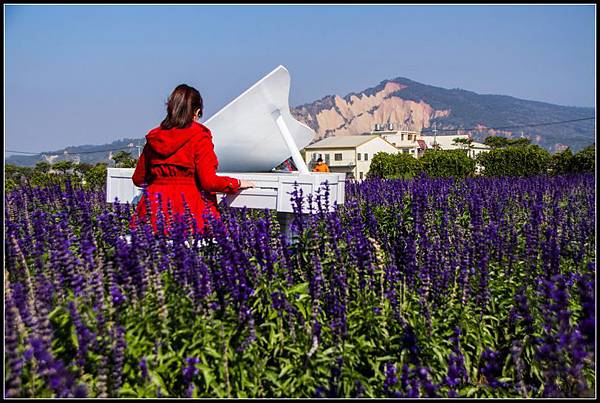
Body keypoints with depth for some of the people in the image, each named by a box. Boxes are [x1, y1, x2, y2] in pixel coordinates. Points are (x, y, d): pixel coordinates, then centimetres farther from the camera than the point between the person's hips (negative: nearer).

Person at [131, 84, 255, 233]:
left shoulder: (153, 137, 11)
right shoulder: (199, 137, -4)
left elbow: (138, 179, 17)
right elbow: (209, 182, -9)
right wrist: (238, 183, 6)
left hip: (155, 206, 5)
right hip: (187, 207, -5)